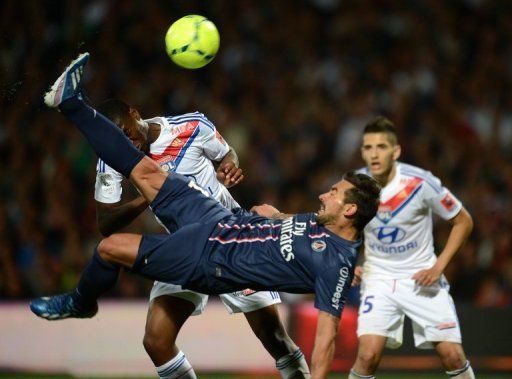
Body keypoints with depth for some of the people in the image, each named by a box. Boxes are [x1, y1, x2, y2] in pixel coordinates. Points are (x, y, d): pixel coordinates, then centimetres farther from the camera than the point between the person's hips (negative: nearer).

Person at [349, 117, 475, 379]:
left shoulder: (421, 183, -17)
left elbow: (463, 222, -4)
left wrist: (438, 267, -11)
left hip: (421, 277, -1)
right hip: (378, 277, 1)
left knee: (452, 355, -7)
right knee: (368, 353, -19)